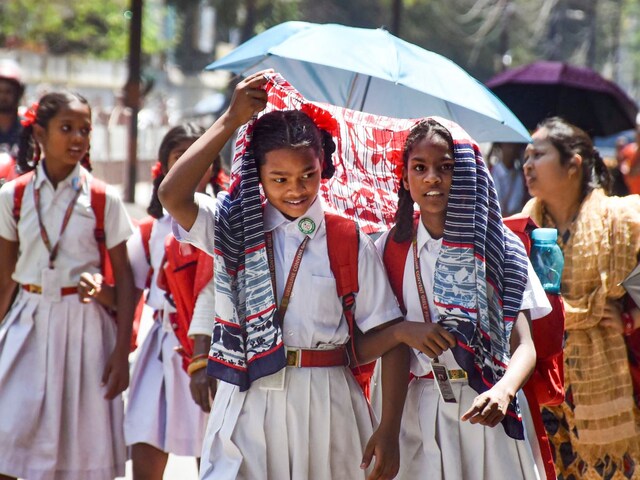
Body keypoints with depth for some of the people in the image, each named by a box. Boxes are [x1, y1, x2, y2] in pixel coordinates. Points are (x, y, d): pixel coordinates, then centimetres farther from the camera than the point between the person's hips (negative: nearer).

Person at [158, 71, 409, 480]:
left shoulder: (351, 243, 1)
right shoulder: (235, 228, 5)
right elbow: (173, 195, -14)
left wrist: (389, 431, -11)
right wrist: (232, 120, -9)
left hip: (325, 409, 0)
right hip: (247, 404, 0)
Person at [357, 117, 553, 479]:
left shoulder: (500, 246, 1)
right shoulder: (390, 249, 5)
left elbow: (523, 344, -7)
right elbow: (358, 350, 4)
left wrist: (503, 391, -27)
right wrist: (402, 332, -16)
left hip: (489, 411, -1)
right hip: (421, 415, 1)